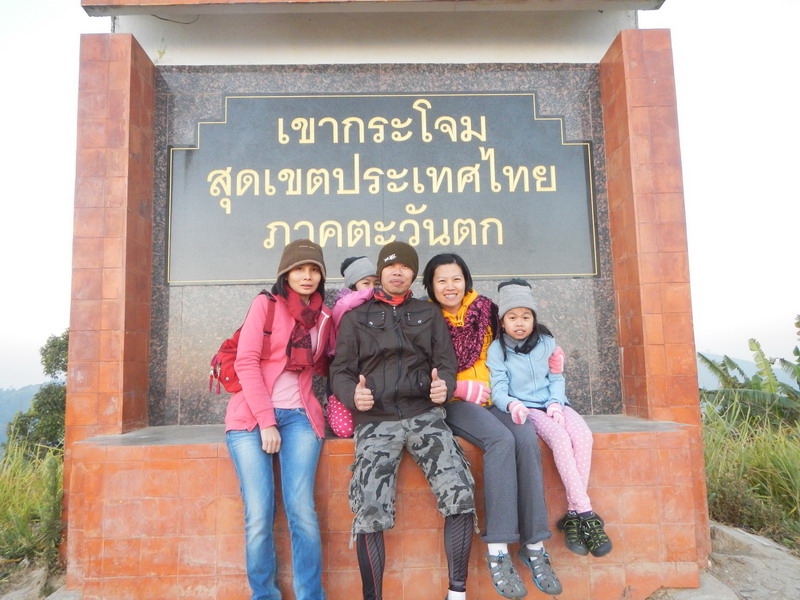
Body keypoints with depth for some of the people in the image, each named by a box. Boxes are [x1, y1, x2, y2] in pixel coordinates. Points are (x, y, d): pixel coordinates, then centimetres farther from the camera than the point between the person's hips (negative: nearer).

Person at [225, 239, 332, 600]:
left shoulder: (324, 316, 14)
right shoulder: (266, 304, 3)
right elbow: (246, 362, -5)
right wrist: (266, 421, -11)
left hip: (299, 417, 2)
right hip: (251, 417, -2)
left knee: (302, 512, -12)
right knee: (259, 517, -10)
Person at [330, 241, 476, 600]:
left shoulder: (429, 314, 19)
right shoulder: (356, 317, 15)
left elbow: (446, 363, 13)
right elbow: (341, 371, 9)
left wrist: (443, 387, -10)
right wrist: (353, 395, -13)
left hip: (425, 415, 1)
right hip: (376, 422, -1)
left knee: (460, 495, -18)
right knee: (370, 512, -17)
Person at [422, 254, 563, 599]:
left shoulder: (485, 310, 9)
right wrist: (463, 388, -13)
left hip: (492, 397, 4)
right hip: (452, 403, -4)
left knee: (526, 439, -26)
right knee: (501, 440, -31)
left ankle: (533, 544, -17)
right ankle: (497, 551, -26)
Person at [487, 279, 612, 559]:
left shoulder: (546, 342, 10)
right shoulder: (496, 349, 0)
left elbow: (556, 378, 10)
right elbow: (498, 389, -9)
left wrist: (556, 404, -10)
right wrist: (512, 404, -31)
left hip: (553, 404, 4)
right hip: (524, 408, -3)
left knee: (582, 435, -27)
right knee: (560, 437, -32)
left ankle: (572, 515, -23)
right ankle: (586, 513, -28)